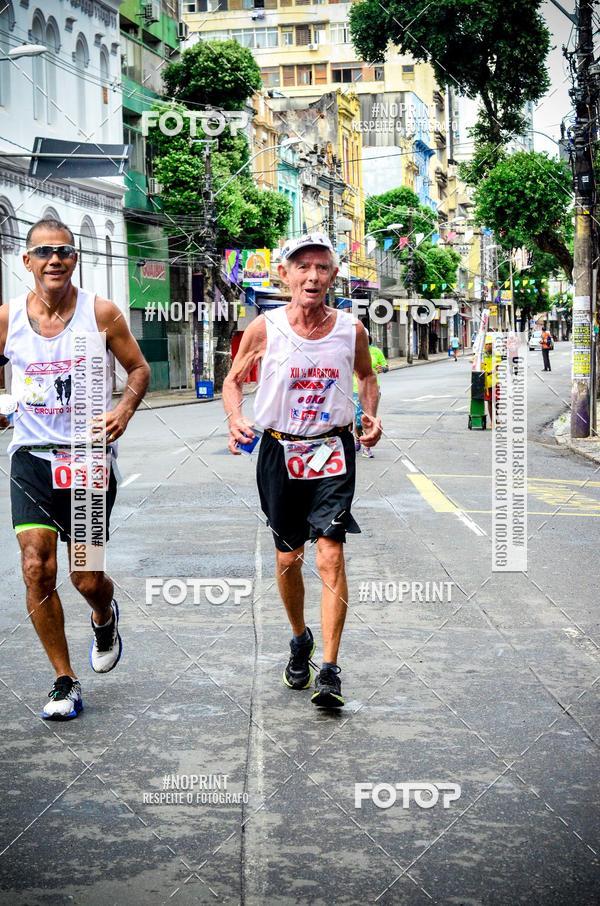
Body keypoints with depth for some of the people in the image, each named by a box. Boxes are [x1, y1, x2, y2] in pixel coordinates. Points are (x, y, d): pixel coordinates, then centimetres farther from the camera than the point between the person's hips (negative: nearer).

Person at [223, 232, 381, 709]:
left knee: (330, 554, -12)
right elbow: (233, 380, 6)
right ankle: (300, 640, 37)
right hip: (280, 451, 1)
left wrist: (371, 414, -1)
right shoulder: (264, 328, -6)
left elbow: (367, 375, 17)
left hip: (332, 451, -1)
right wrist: (236, 421, -13)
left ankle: (330, 670, -9)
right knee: (288, 558, 10)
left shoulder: (352, 329, -2)